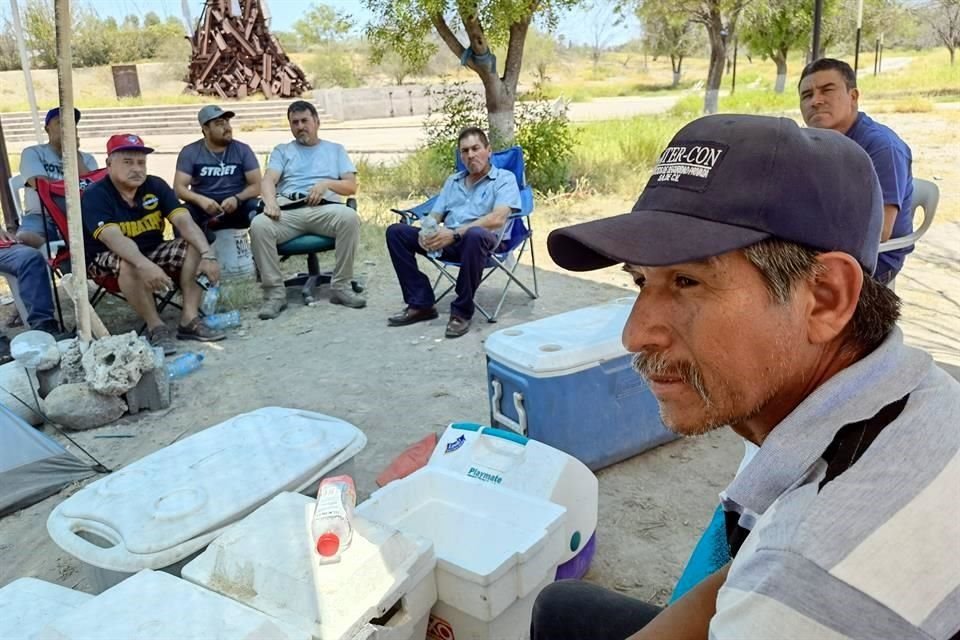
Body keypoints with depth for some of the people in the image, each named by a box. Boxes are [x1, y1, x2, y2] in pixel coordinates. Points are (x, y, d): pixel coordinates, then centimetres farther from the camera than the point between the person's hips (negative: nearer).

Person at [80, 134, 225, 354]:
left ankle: (189, 319, -21)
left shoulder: (156, 186, -5)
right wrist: (145, 266, -53)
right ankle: (156, 327, -23)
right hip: (107, 259, -5)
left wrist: (208, 254, -36)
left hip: (152, 251, 5)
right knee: (129, 264, -38)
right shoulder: (95, 195, -19)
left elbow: (184, 221, -19)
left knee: (194, 247, -19)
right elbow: (113, 237, -35)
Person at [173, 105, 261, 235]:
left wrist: (237, 199, -22)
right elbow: (179, 188, -3)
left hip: (237, 207, 0)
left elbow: (256, 185, -1)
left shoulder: (243, 150, 4)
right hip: (203, 208, 0)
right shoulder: (190, 152, 3)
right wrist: (201, 200, -25)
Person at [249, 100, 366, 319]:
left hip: (325, 208, 0)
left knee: (350, 217, -35)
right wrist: (270, 201, -16)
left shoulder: (335, 149, 26)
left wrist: (327, 183, -6)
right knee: (258, 225, -31)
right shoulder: (282, 150, 25)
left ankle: (341, 286, -25)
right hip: (288, 210, 1)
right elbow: (268, 180, 7)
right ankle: (275, 292, -23)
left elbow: (351, 186, 15)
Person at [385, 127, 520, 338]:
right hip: (447, 241, 6)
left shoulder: (504, 178, 4)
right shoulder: (453, 181, 25)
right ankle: (420, 303, -9)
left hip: (481, 241, -6)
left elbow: (497, 219, -13)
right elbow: (434, 216, 19)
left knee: (475, 235, -41)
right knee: (396, 231, -9)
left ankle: (461, 312, -24)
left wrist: (455, 233, -22)